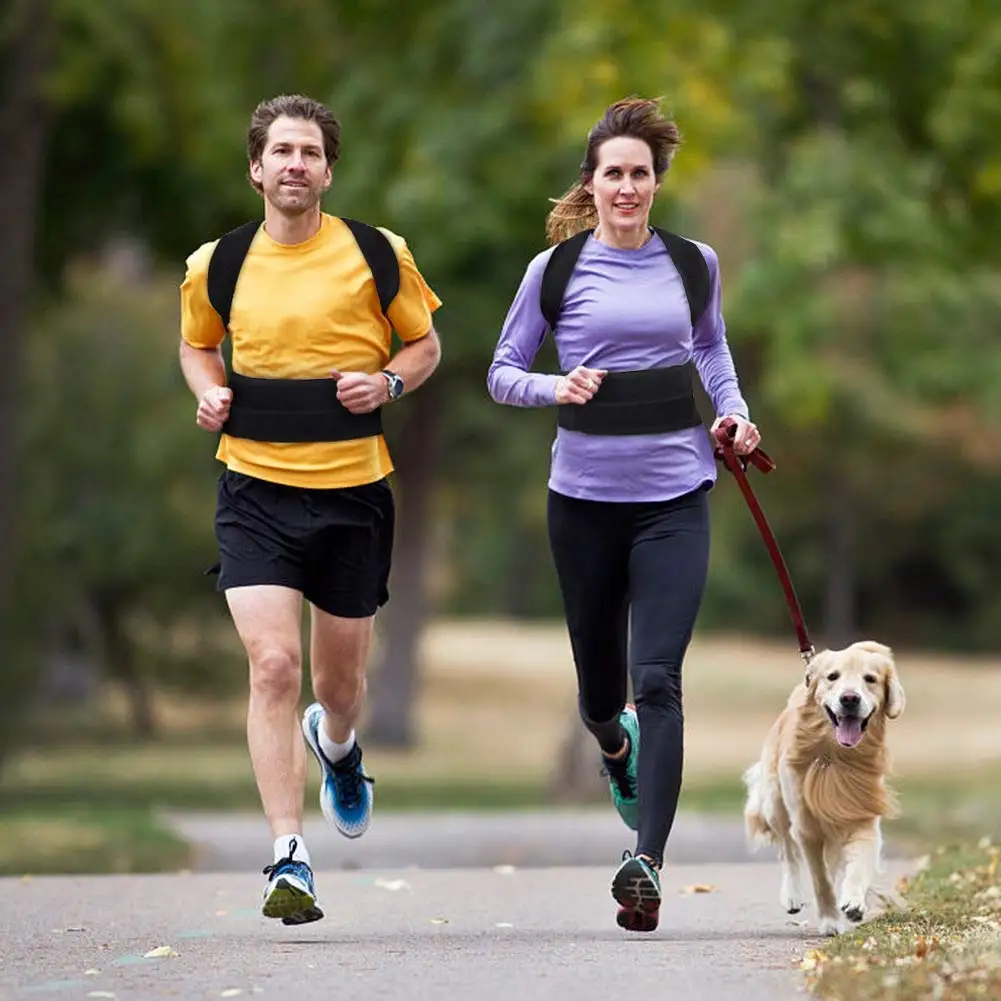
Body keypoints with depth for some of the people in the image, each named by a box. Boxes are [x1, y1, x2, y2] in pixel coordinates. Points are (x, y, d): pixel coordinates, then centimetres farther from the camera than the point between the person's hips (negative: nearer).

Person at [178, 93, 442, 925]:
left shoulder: (379, 255, -1)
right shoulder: (218, 264, 2)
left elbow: (425, 345, 11)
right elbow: (197, 345, 20)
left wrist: (388, 383, -10)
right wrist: (209, 392, -1)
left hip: (353, 488, 1)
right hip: (256, 488, -1)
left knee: (339, 677, 13)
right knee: (273, 664, -16)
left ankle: (336, 743, 52)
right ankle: (289, 860, -14)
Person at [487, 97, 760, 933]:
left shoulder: (693, 265, 6)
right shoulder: (556, 268, 0)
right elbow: (502, 373, 5)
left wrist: (735, 411, 7)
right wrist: (557, 387, -15)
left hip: (675, 495, 0)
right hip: (585, 496, 0)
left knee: (658, 678, -13)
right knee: (599, 681, 12)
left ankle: (647, 863, -18)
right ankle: (616, 747, 50)